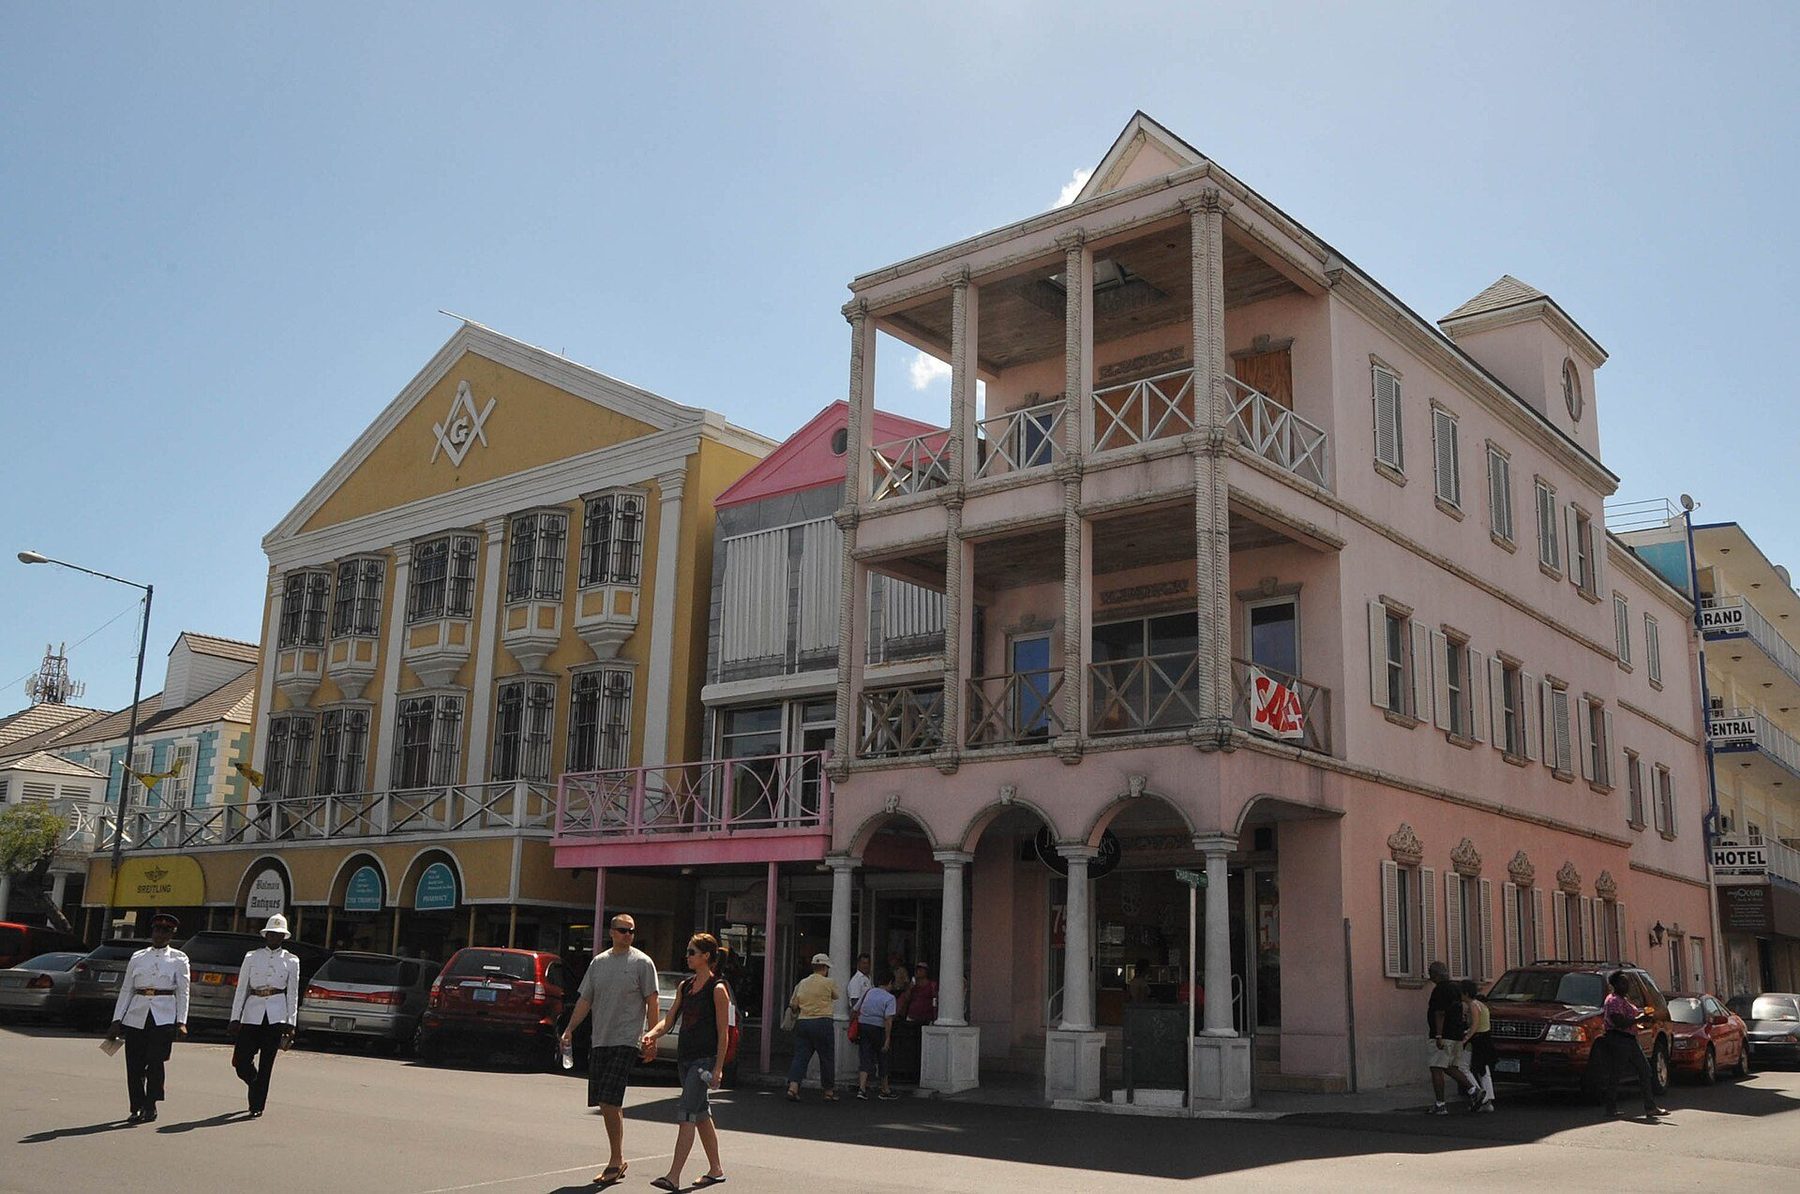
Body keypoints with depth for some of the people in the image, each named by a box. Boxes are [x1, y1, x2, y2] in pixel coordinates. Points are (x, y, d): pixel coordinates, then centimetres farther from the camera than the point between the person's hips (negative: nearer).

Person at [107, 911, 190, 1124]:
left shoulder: (179, 959, 7)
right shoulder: (137, 957, 13)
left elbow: (183, 992, 3)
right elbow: (125, 990, 13)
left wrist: (181, 1022, -6)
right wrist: (116, 1021, 7)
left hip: (164, 1017, -3)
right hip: (136, 1017, 3)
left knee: (155, 1062, -11)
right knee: (134, 1065, 1)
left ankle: (150, 1107, 0)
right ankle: (137, 1108, 14)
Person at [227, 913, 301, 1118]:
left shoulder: (291, 961, 7)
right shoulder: (251, 957, 7)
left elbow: (292, 994, 8)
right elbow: (241, 990, 7)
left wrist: (290, 1024, 2)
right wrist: (235, 1018, 2)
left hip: (276, 1015, -1)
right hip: (253, 1013, 1)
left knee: (266, 1063, -2)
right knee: (240, 1060, -4)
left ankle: (257, 1106, 10)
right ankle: (256, 1086, 28)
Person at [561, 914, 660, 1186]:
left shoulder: (642, 962, -2)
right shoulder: (598, 962, 12)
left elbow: (652, 1003, -3)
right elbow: (585, 1000, 17)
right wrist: (570, 1029, 9)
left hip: (626, 1041, -5)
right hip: (599, 1041, 5)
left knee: (609, 1102, -13)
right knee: (607, 1105, 8)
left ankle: (616, 1161, -3)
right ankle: (618, 1160, 19)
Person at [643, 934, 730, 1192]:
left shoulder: (717, 989, -10)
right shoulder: (684, 986, 12)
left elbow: (723, 1033, -11)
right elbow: (669, 1019, 10)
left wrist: (718, 1068, -15)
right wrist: (652, 1034, -11)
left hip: (705, 1059, -8)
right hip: (685, 1057, 8)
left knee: (687, 1115, -13)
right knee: (701, 1115, 14)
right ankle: (716, 1169, 26)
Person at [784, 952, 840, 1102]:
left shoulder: (802, 983, 9)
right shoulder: (828, 983, -4)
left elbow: (793, 1004, 8)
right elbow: (836, 996, 14)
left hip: (802, 1022, 4)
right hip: (822, 1022, -4)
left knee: (800, 1056, 3)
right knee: (827, 1057, 7)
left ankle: (793, 1087, -11)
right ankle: (829, 1091, 15)